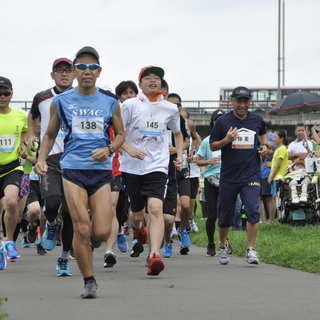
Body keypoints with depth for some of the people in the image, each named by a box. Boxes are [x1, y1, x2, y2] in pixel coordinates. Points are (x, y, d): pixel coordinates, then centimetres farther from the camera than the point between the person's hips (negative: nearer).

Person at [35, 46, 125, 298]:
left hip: (101, 169, 1)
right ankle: (89, 282, 4)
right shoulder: (60, 102, 6)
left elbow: (121, 134, 16)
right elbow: (50, 135, 16)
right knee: (82, 230, -9)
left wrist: (109, 149, -5)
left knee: (101, 233, -6)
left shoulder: (110, 102, 7)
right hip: (73, 169, -1)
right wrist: (41, 159, 0)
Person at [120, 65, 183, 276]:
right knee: (138, 212, 11)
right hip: (132, 166, 0)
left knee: (155, 208, -21)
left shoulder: (170, 109, 8)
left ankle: (155, 256, -30)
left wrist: (180, 155, 10)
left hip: (157, 166, 0)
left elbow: (178, 133, 25)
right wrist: (129, 149, -18)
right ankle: (137, 226, 51)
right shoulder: (130, 105, 0)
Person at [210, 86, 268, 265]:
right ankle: (223, 247, 32)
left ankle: (251, 250, -12)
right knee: (226, 215, 9)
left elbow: (263, 133, 27)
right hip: (229, 176, 0)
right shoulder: (223, 121, -3)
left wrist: (264, 145, 8)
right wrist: (226, 140, -17)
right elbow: (213, 146, 1)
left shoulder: (257, 120, 4)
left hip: (252, 175, 0)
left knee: (253, 210, -16)